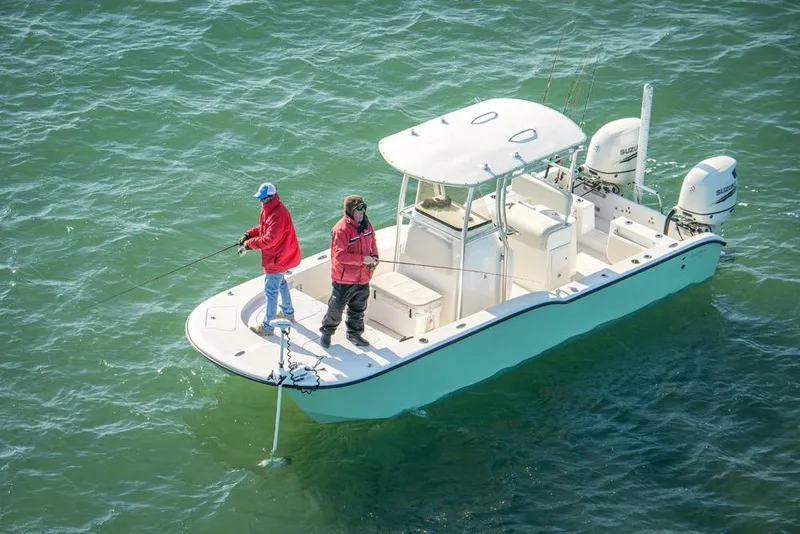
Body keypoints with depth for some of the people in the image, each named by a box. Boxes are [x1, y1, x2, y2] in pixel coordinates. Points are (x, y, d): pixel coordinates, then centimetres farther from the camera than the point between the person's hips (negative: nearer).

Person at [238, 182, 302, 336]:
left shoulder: (278, 215, -31)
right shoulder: (268, 208, 2)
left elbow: (270, 239, -32)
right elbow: (263, 227, 16)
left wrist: (250, 243, -20)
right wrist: (249, 234, 1)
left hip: (278, 259, -11)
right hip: (278, 256, 11)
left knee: (271, 290, -4)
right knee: (281, 284, 28)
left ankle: (267, 327, 3)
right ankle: (288, 313, 47)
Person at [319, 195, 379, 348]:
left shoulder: (366, 224, -1)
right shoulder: (341, 230, -26)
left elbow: (372, 241, 16)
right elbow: (340, 255, -30)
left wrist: (374, 256, -3)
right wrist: (363, 259, -28)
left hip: (363, 277, 7)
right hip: (344, 278, -7)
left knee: (358, 308, 21)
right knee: (336, 307, 8)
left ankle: (354, 333, 39)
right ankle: (326, 333, 29)